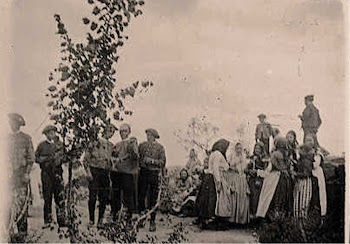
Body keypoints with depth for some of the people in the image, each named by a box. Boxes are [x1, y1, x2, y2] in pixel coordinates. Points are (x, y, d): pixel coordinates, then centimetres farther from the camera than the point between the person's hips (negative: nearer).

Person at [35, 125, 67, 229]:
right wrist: (48, 158, -9)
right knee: (47, 198, 1)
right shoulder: (41, 145, 7)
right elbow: (36, 158, 2)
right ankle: (47, 221, 8)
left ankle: (61, 220, -4)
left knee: (60, 196, -6)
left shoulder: (58, 146, 17)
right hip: (46, 173, -2)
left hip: (57, 173, 2)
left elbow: (61, 159, 16)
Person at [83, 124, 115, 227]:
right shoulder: (94, 144, -4)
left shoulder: (111, 146, 11)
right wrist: (88, 172, -11)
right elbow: (86, 159, -3)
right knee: (93, 197, -3)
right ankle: (91, 219, 10)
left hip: (105, 173, 4)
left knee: (104, 197, 4)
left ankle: (100, 220, 13)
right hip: (94, 172, -4)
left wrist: (109, 172, 9)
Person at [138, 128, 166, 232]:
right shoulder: (142, 145, 9)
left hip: (154, 174, -2)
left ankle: (152, 221, 9)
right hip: (143, 172, 2)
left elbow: (163, 162, -4)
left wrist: (152, 161, -16)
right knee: (141, 197, 3)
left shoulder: (160, 147, 2)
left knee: (153, 199, 2)